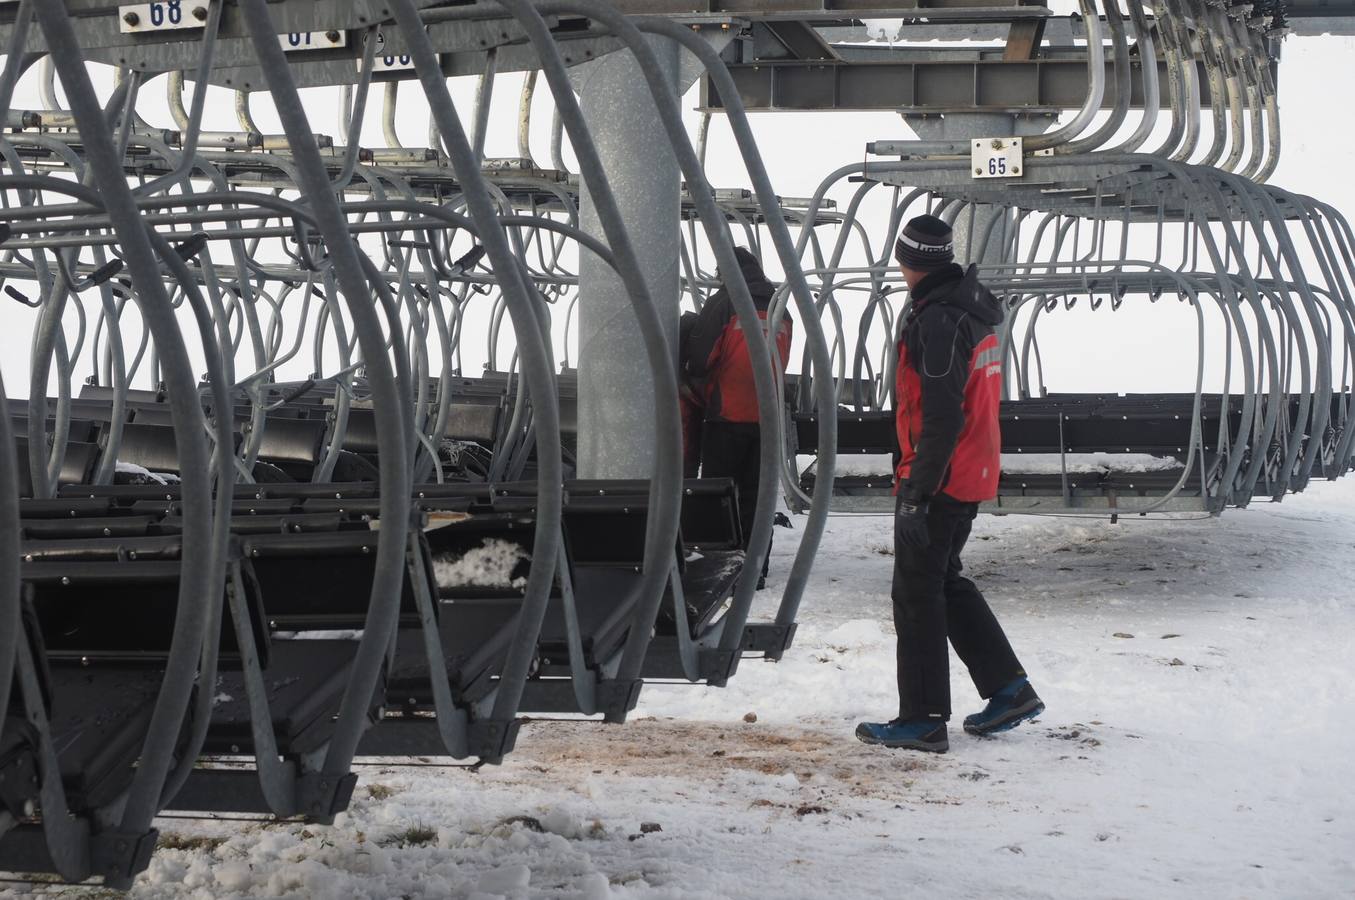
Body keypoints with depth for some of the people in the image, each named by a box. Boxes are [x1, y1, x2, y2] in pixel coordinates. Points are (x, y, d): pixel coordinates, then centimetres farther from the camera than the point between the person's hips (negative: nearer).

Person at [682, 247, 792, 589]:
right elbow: (779, 366, 14)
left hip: (727, 416, -5)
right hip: (767, 417, 5)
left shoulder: (724, 302, -9)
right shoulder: (781, 310, 9)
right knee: (756, 496, 11)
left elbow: (697, 360, -11)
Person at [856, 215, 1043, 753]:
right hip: (973, 478, 10)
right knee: (945, 581, 21)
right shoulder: (976, 311, 11)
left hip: (937, 480, -10)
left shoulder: (938, 320, -20)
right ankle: (1009, 689, 21)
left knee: (917, 593, -1)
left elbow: (941, 419, -25)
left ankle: (923, 720, 3)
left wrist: (918, 493, -22)